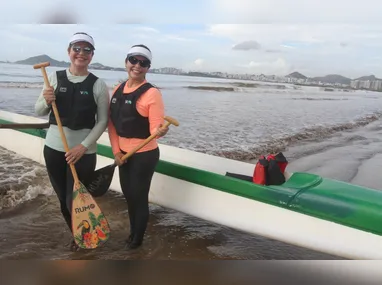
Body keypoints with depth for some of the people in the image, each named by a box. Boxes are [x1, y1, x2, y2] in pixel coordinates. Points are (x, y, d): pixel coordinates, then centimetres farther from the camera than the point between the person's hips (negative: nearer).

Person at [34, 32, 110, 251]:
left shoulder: (98, 85, -5)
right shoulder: (54, 77, 2)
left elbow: (103, 121, -5)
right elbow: (39, 112, 9)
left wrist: (83, 146, -14)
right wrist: (46, 101, -13)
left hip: (84, 151, -3)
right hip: (54, 147, 3)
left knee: (75, 201, 1)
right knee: (63, 199, 14)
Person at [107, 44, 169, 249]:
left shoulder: (152, 93, -17)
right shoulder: (118, 90, 4)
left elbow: (155, 129, -20)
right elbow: (111, 122, 5)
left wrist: (160, 131, -43)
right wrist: (116, 150, -2)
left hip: (145, 155, -7)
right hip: (123, 154, 7)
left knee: (139, 197, 8)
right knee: (128, 195, 21)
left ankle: (137, 239, 31)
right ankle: (132, 232, 44)